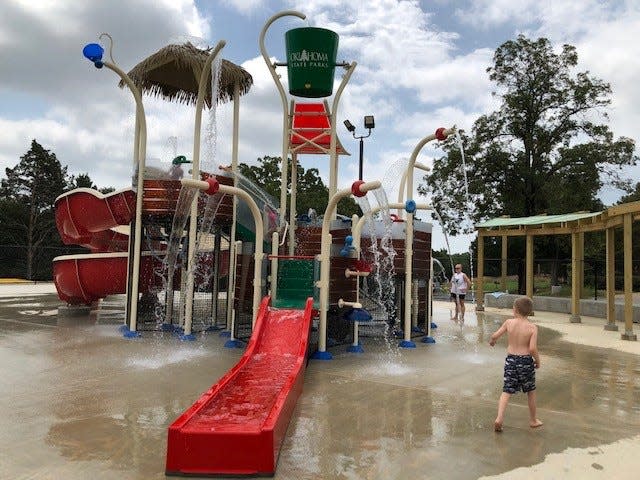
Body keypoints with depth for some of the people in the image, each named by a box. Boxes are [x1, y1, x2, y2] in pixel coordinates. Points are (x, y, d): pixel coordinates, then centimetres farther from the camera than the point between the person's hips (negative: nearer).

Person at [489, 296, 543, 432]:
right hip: (526, 360, -1)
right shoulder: (532, 327, -10)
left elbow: (495, 336, -3)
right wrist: (537, 361, 1)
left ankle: (499, 418, -9)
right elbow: (533, 348, -17)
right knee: (530, 391, 19)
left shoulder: (509, 322, -6)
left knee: (506, 391, 6)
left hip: (510, 359, 1)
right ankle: (533, 420, 32)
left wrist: (492, 341, 20)